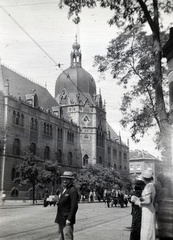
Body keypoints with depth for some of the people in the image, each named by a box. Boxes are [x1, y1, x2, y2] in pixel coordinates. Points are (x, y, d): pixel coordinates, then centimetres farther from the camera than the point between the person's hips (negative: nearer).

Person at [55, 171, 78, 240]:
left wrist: (69, 219, -22)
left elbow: (74, 206, -20)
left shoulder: (73, 190, -13)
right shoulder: (64, 190, 16)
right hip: (60, 220, 9)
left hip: (67, 221, -9)